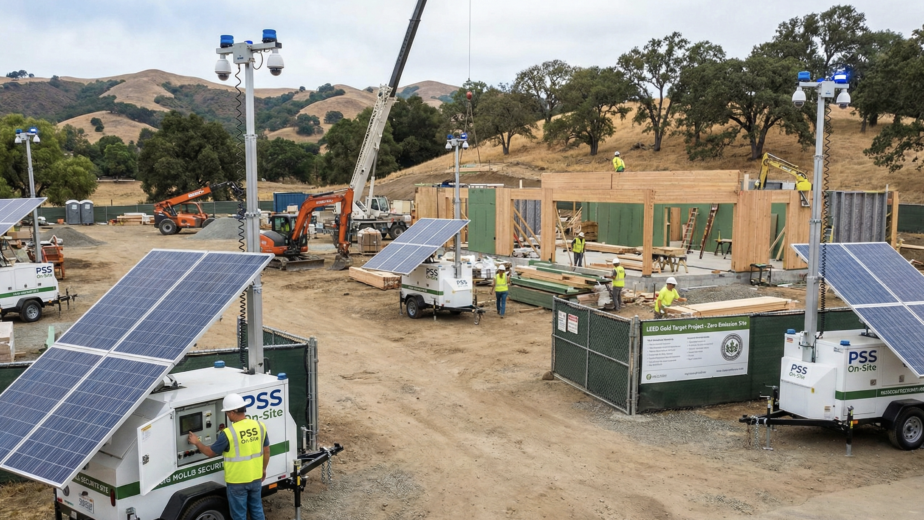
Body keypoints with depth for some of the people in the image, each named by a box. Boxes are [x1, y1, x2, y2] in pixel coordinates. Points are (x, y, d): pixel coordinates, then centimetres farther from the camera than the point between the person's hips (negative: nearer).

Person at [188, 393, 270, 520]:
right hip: (256, 477, 5)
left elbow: (210, 452, -6)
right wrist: (263, 469, 19)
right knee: (256, 509, 20)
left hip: (237, 481, -5)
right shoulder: (260, 426, -5)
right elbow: (266, 451, 5)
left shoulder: (228, 433, -20)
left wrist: (197, 442, 11)